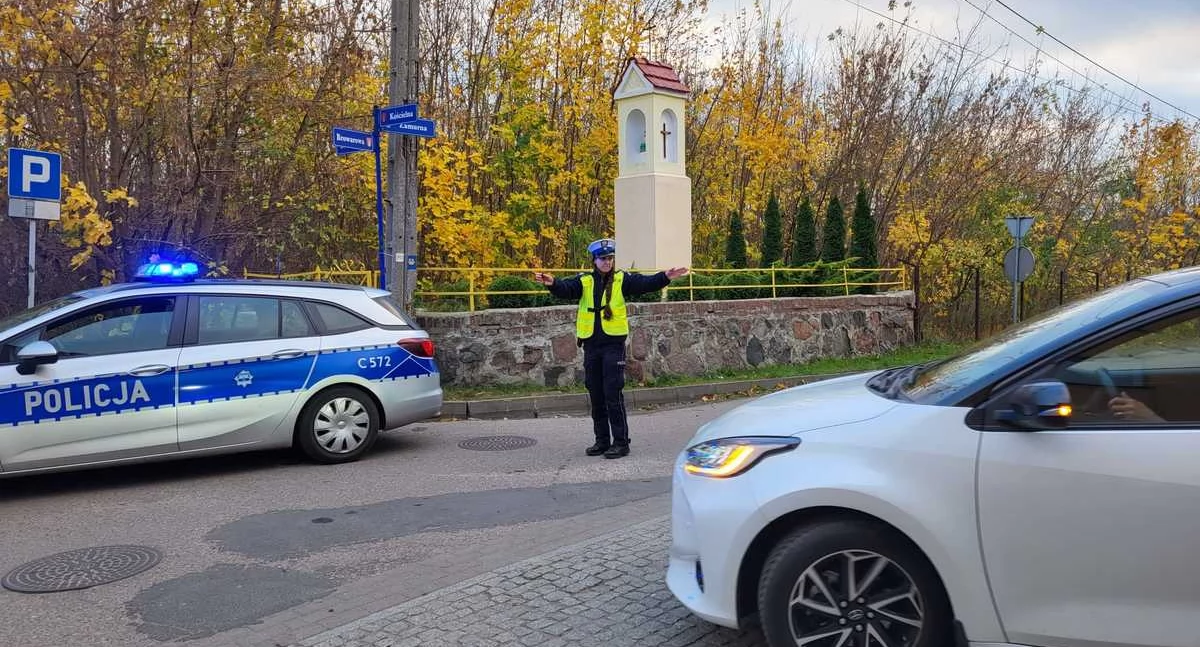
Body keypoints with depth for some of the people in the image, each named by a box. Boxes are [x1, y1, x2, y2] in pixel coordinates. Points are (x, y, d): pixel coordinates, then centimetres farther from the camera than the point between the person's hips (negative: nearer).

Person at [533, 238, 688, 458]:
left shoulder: (622, 279, 1)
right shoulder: (584, 281, 4)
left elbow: (644, 283, -12)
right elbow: (566, 289, -13)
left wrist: (664, 277, -29)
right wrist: (553, 284, -34)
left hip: (614, 343, -3)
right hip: (591, 345, 3)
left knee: (613, 394, -6)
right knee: (595, 395, 11)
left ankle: (621, 442, 2)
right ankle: (602, 440, 23)